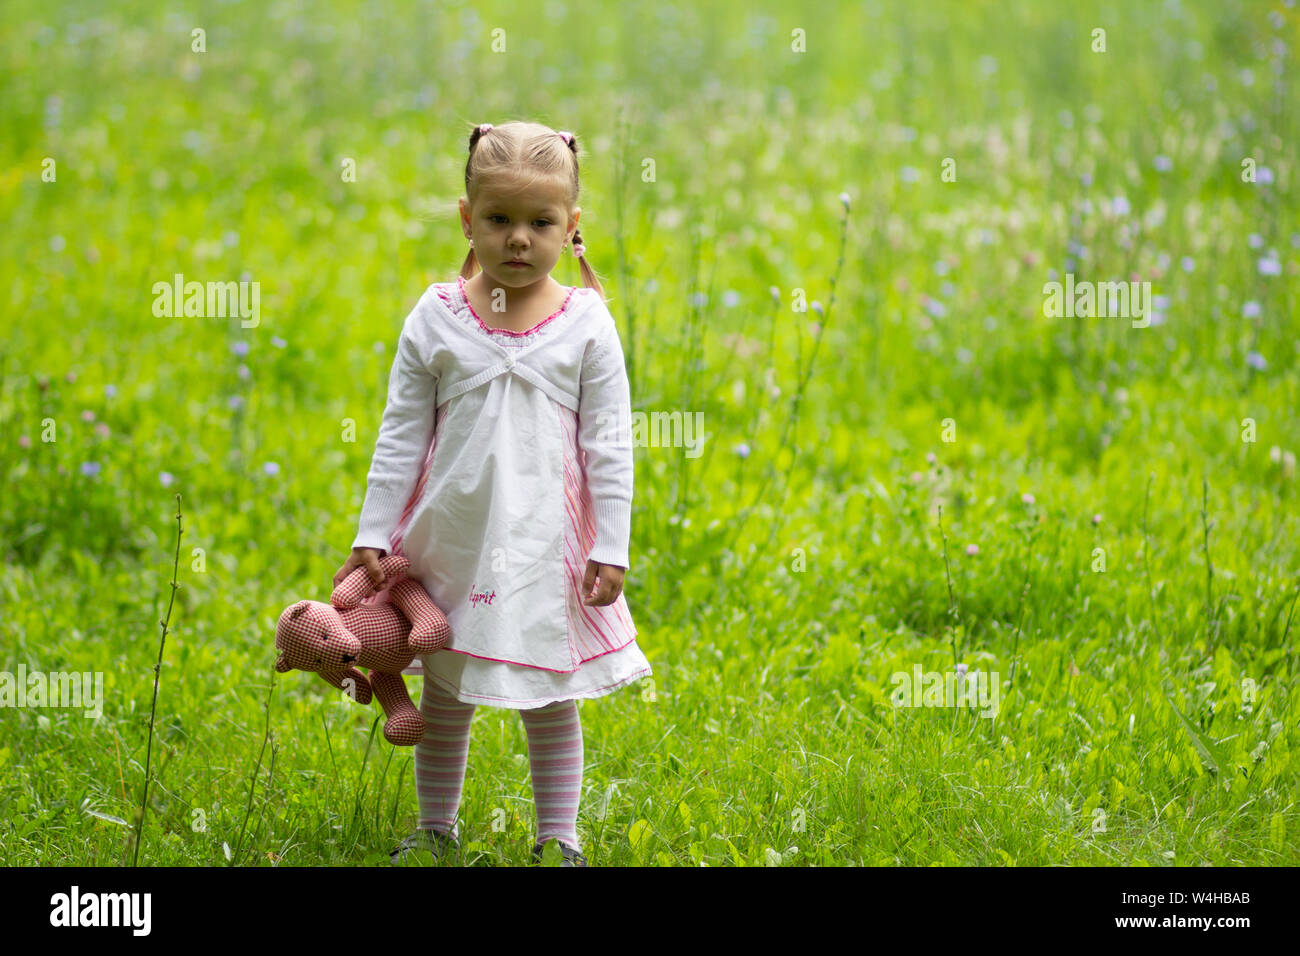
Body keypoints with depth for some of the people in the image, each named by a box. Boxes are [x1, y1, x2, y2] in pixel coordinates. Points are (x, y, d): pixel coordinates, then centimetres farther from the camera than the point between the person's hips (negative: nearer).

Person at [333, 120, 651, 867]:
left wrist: (611, 549, -5)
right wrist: (375, 535, 0)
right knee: (445, 695, 13)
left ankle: (559, 838, 19)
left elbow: (610, 445, -2)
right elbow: (400, 438, 2)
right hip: (452, 540, 1)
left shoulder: (586, 325, -4)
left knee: (550, 699, 6)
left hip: (545, 546, -1)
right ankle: (436, 828, 28)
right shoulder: (437, 319, -2)